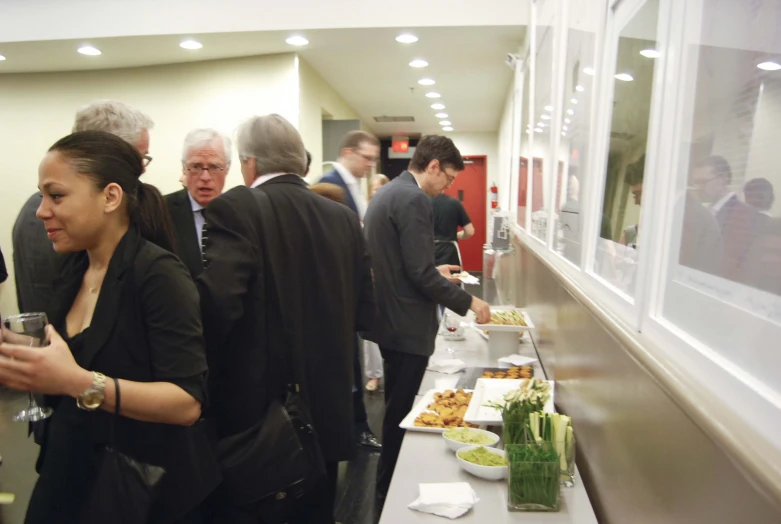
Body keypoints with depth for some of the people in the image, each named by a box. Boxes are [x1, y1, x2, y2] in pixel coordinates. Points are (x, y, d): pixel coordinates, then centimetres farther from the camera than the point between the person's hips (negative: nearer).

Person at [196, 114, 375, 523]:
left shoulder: (234, 209, -13)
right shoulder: (344, 218, 2)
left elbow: (215, 306, -25)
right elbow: (365, 312, 4)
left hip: (254, 412, -5)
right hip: (327, 409, 6)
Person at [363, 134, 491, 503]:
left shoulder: (386, 193, 12)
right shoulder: (414, 199, -19)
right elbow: (420, 274, -23)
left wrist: (435, 271, 20)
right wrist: (468, 301, -12)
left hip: (388, 319, 11)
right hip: (406, 325, -11)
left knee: (396, 408, 22)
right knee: (401, 412, 5)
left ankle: (388, 482, 39)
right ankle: (389, 489, 22)